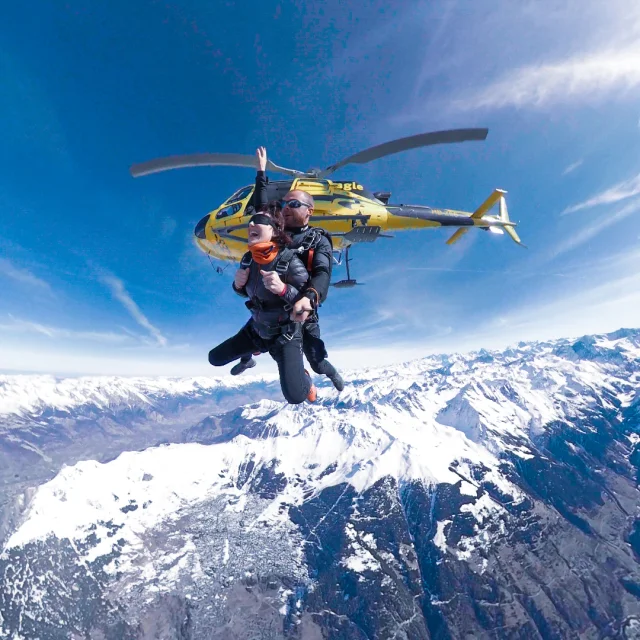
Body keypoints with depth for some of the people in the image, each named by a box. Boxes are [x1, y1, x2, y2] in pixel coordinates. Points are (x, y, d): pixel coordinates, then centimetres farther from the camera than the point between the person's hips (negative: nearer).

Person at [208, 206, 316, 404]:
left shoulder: (289, 261, -26)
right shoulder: (248, 259, -7)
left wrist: (282, 288, -41)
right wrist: (238, 284, -13)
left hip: (286, 334, -6)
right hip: (256, 328, 6)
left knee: (295, 396, -20)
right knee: (215, 358, 17)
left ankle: (305, 379, 18)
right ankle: (256, 348, 41)